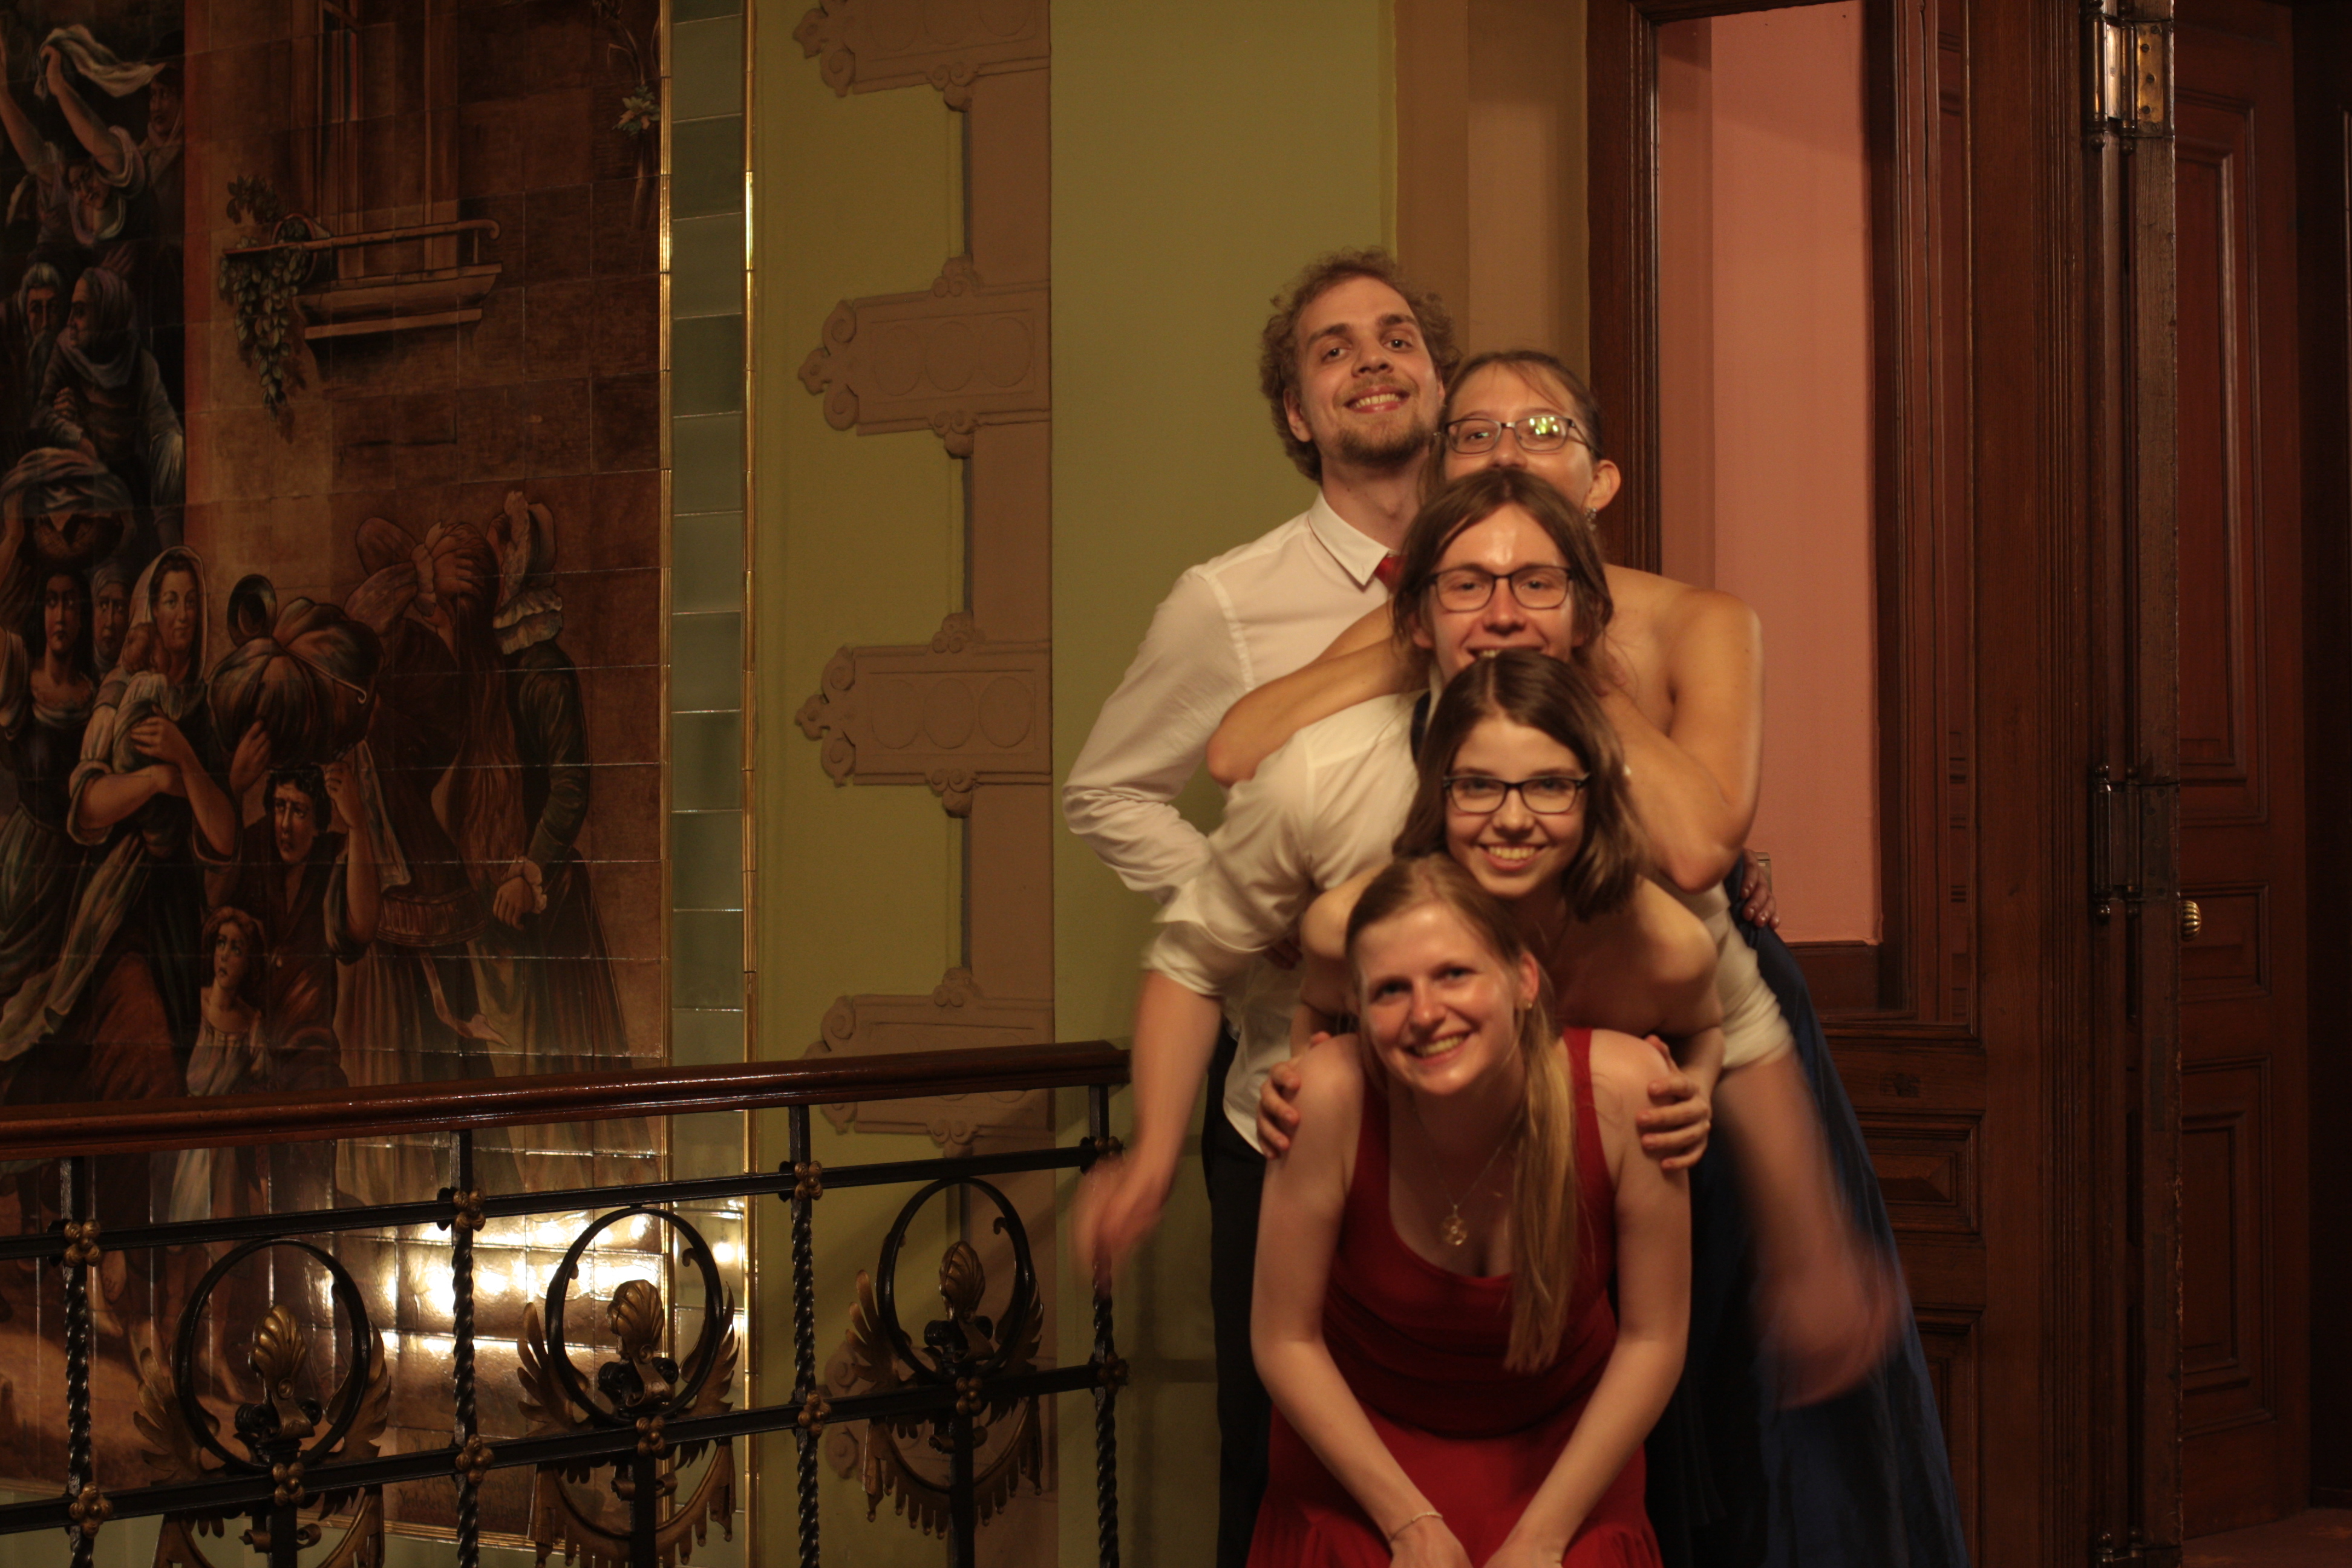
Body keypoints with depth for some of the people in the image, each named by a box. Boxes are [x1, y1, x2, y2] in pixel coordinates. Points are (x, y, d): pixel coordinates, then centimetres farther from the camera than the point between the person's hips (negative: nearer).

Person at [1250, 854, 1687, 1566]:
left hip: (1562, 1443, 1)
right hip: (1363, 1438, -1)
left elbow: (1652, 1340, -13)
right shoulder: (1332, 1094, -28)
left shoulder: (1621, 1091, -26)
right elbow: (1286, 1342, -15)